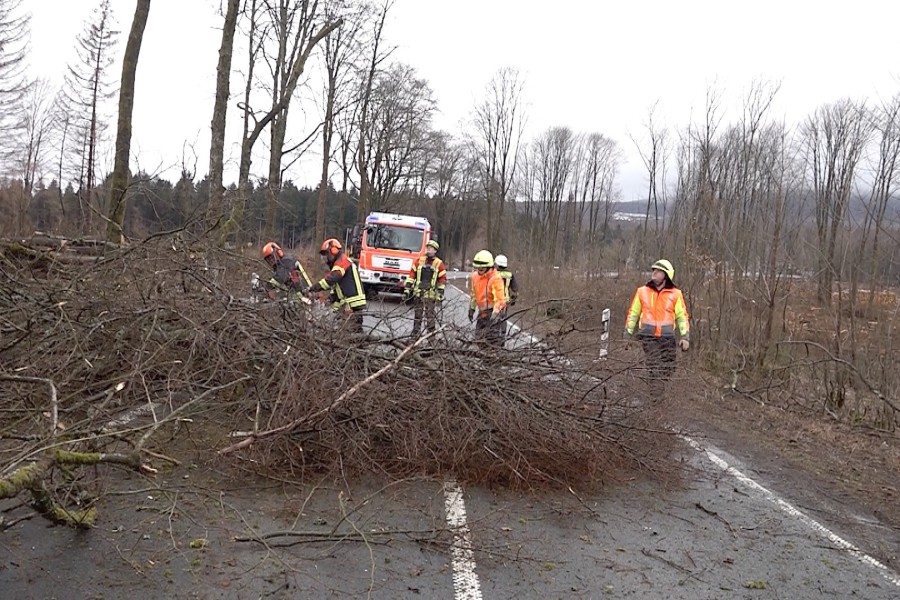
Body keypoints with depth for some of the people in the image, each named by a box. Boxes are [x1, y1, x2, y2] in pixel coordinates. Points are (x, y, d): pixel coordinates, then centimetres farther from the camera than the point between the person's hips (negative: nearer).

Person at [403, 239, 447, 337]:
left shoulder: (439, 264, 2)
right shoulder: (419, 261, 7)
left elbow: (442, 280, 2)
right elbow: (412, 275, 8)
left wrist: (440, 295, -3)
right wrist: (407, 289, 1)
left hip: (431, 295, -2)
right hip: (418, 293, 3)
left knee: (430, 317, -3)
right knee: (417, 316, 9)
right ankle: (415, 335, 16)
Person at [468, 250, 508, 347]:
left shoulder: (496, 279, -21)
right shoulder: (474, 277, 3)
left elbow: (500, 300, -27)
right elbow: (473, 295, 18)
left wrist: (495, 315, -36)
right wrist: (471, 309, 21)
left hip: (494, 311, -8)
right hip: (482, 312, 8)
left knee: (494, 340, -10)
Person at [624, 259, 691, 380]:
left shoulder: (675, 294, 6)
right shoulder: (642, 291, 8)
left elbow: (682, 316, 7)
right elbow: (633, 314, 13)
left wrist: (685, 337, -3)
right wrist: (628, 335, 9)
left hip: (667, 337, 1)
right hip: (647, 337, -1)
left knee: (667, 370, 2)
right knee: (653, 370, -10)